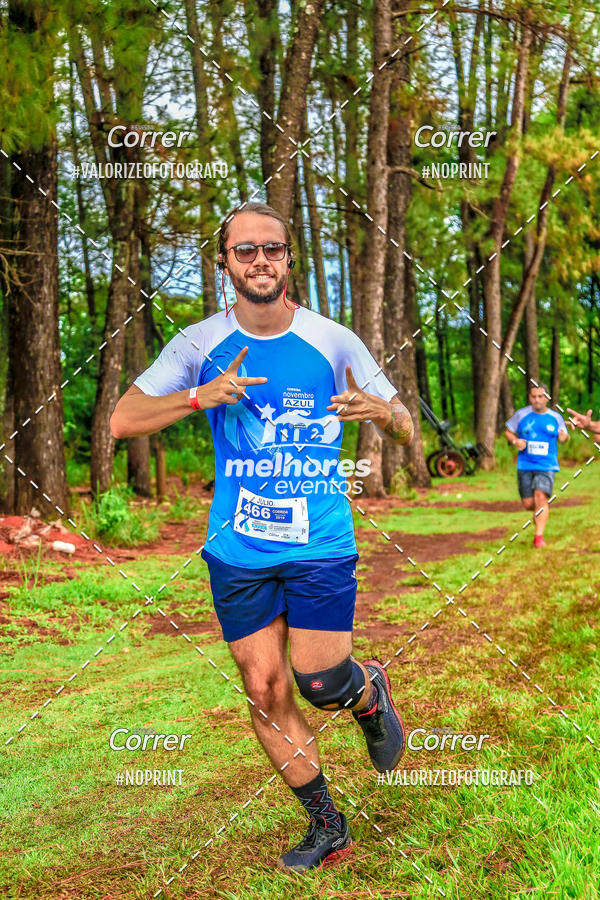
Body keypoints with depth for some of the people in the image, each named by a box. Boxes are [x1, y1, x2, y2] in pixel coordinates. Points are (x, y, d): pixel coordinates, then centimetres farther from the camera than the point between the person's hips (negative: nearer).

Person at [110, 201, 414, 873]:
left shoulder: (333, 341, -3)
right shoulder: (201, 344, 0)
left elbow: (405, 431, 3)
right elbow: (122, 421, -4)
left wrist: (380, 411, -22)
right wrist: (202, 395, -20)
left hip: (321, 543, -2)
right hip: (238, 548, 2)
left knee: (320, 681, -9)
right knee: (265, 691, 5)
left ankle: (371, 691, 29)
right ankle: (327, 828, 24)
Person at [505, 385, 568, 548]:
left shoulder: (556, 418, 3)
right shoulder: (521, 415, 1)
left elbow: (563, 438, 16)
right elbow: (508, 432, 12)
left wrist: (564, 436, -9)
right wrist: (515, 441, -9)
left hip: (547, 465, -1)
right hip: (525, 465, 1)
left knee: (541, 496, -21)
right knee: (528, 503, 3)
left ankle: (539, 535, -16)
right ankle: (539, 514, 40)